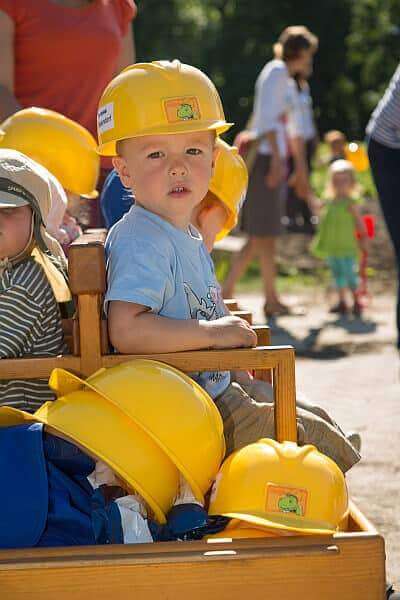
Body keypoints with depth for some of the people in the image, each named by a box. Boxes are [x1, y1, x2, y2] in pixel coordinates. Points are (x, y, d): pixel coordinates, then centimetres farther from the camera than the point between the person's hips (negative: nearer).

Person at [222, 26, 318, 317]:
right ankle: (272, 300, 2)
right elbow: (267, 116, -18)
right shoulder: (276, 71, -7)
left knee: (259, 237, 8)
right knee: (266, 233, -4)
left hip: (273, 158, 10)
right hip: (265, 156, -10)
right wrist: (277, 159, -23)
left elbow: (296, 127, 28)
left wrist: (301, 168, 32)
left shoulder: (287, 79, 22)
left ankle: (226, 292, 7)